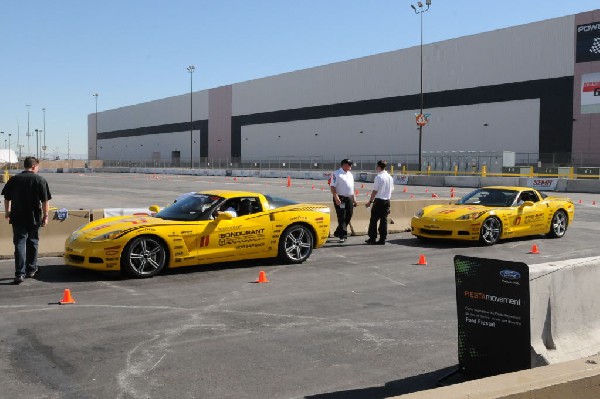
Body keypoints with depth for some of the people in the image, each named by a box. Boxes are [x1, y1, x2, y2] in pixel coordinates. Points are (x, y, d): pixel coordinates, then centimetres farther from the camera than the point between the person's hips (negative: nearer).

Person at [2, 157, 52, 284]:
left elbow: (7, 198, 9)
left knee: (20, 244, -1)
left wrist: (7, 212, 23)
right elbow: (45, 200, -7)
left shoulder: (14, 179, 2)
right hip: (34, 217, 0)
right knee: (32, 242, 16)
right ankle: (31, 269, 27)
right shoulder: (40, 180, -5)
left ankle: (20, 273, -11)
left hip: (17, 217, 1)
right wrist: (45, 215, 1)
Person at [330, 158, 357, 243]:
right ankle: (343, 235, -1)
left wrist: (353, 199, 21)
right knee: (342, 218, -6)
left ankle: (338, 233, 24)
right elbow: (333, 187, -14)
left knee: (348, 216, 9)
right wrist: (336, 198, -24)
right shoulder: (337, 174, -7)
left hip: (349, 198, 8)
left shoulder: (350, 174, 17)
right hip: (340, 199, -8)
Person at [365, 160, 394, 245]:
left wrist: (370, 201, -7)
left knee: (373, 220, 1)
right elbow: (391, 189, 15)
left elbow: (374, 191, -13)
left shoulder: (378, 177, -13)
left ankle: (372, 239, 2)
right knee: (384, 220, 8)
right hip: (387, 201, 7)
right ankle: (382, 239, 7)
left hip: (379, 201, -7)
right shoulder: (390, 177, 9)